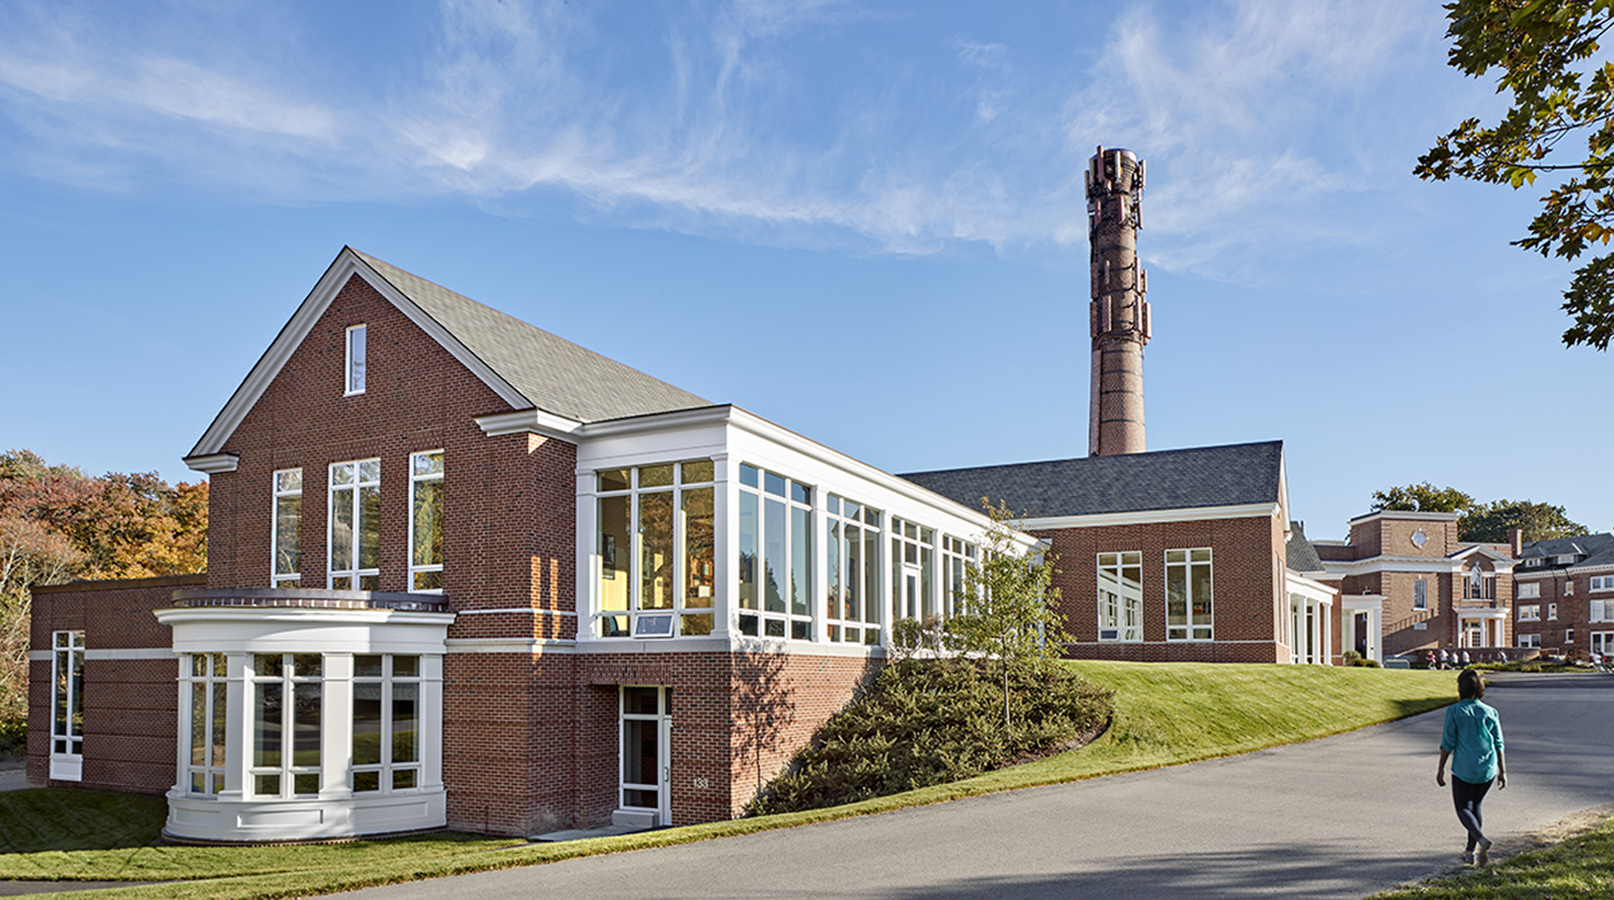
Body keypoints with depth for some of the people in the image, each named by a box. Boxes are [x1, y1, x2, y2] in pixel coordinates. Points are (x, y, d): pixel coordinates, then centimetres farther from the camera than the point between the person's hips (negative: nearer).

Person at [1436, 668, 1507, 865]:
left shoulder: (1454, 712, -9)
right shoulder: (1490, 713, 1)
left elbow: (1448, 743, -8)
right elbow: (1498, 744, 5)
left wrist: (1441, 769, 0)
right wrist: (1502, 771, 14)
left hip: (1463, 769, -4)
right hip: (1487, 770, 4)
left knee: (1463, 808, 6)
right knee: (1475, 806, 19)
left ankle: (1481, 839, -21)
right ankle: (1471, 852, 20)